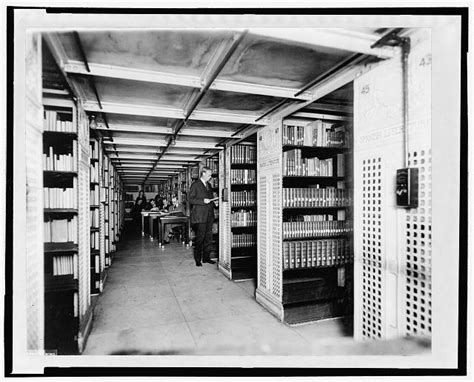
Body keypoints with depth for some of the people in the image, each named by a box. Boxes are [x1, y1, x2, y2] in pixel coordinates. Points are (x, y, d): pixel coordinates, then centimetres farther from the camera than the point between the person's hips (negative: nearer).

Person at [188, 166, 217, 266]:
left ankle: (206, 257, 18)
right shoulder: (195, 184, -4)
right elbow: (191, 199, -10)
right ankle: (198, 260, 8)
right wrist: (203, 201, -19)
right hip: (200, 216, -7)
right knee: (200, 238, -3)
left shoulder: (208, 185, 18)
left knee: (208, 237, 8)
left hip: (209, 216, 7)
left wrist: (214, 203, 7)